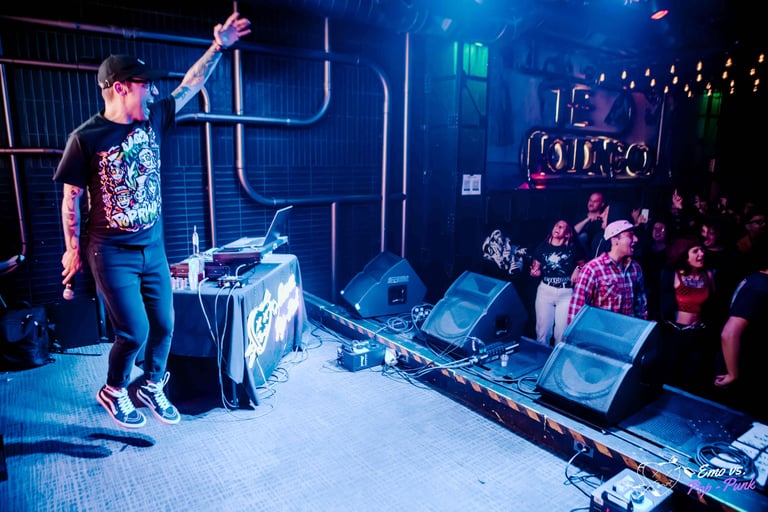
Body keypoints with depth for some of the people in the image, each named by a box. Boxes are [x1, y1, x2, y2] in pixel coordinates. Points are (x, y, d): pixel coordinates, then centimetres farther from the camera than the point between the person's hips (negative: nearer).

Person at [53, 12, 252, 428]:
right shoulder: (86, 138, -13)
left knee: (163, 325, 9)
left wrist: (218, 47, -1)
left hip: (153, 248, 5)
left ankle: (152, 386, 34)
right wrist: (72, 249, 0)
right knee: (135, 332, -2)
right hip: (112, 254, -5)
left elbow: (190, 85, 7)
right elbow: (71, 197, -5)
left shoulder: (153, 119, 1)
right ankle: (113, 393, 28)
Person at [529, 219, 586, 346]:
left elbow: (583, 263, 12)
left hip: (566, 293, -1)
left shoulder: (573, 248, 2)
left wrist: (578, 269, -9)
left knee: (562, 331, 1)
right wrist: (535, 272, -12)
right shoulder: (542, 247, 5)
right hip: (545, 290, 1)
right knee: (543, 329, 4)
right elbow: (535, 267, 9)